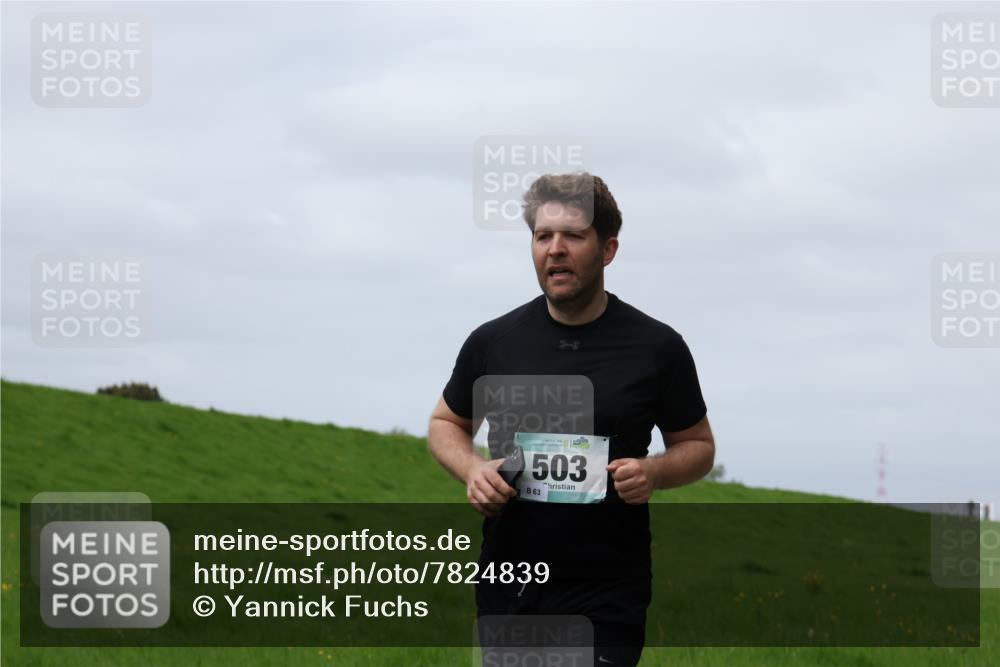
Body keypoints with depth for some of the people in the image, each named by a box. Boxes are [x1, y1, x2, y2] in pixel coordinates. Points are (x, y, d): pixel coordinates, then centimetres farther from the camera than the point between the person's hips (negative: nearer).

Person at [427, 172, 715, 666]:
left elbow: (698, 446, 9)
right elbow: (446, 424, 17)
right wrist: (472, 470, -4)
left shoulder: (657, 347, -3)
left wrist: (653, 472, -13)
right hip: (507, 587, 3)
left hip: (606, 593, -3)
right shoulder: (493, 342, 3)